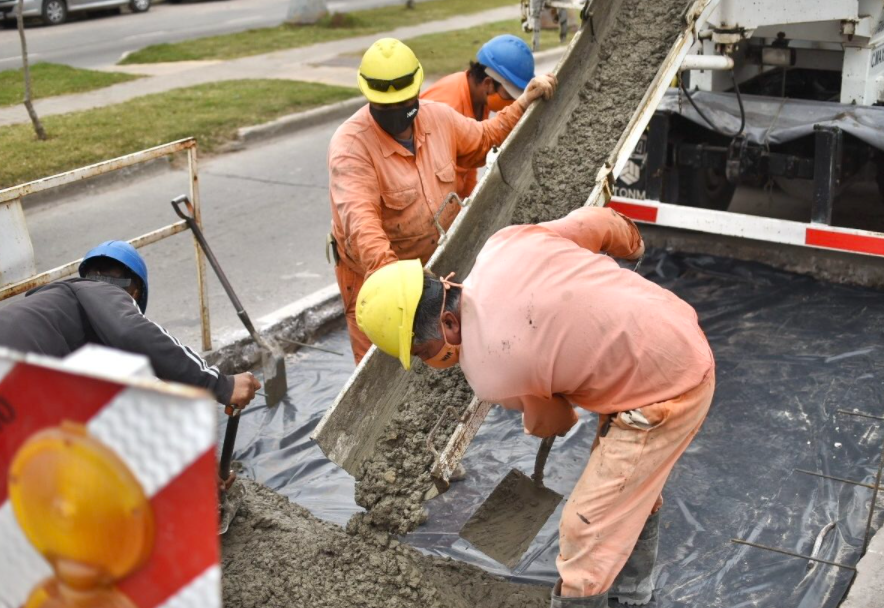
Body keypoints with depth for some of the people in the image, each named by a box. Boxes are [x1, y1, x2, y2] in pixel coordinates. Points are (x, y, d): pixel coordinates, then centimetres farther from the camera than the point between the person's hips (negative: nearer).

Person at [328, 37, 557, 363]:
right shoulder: (349, 146, -24)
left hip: (438, 266, 6)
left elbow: (483, 139, 18)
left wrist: (523, 104, 7)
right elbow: (360, 220, -38)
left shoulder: (438, 116, -3)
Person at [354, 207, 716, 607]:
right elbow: (597, 222, 6)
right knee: (633, 487, 28)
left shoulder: (487, 372, -24)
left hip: (666, 394, -9)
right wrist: (632, 244, 29)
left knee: (585, 530, -2)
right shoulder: (505, 242, -9)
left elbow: (551, 423, -3)